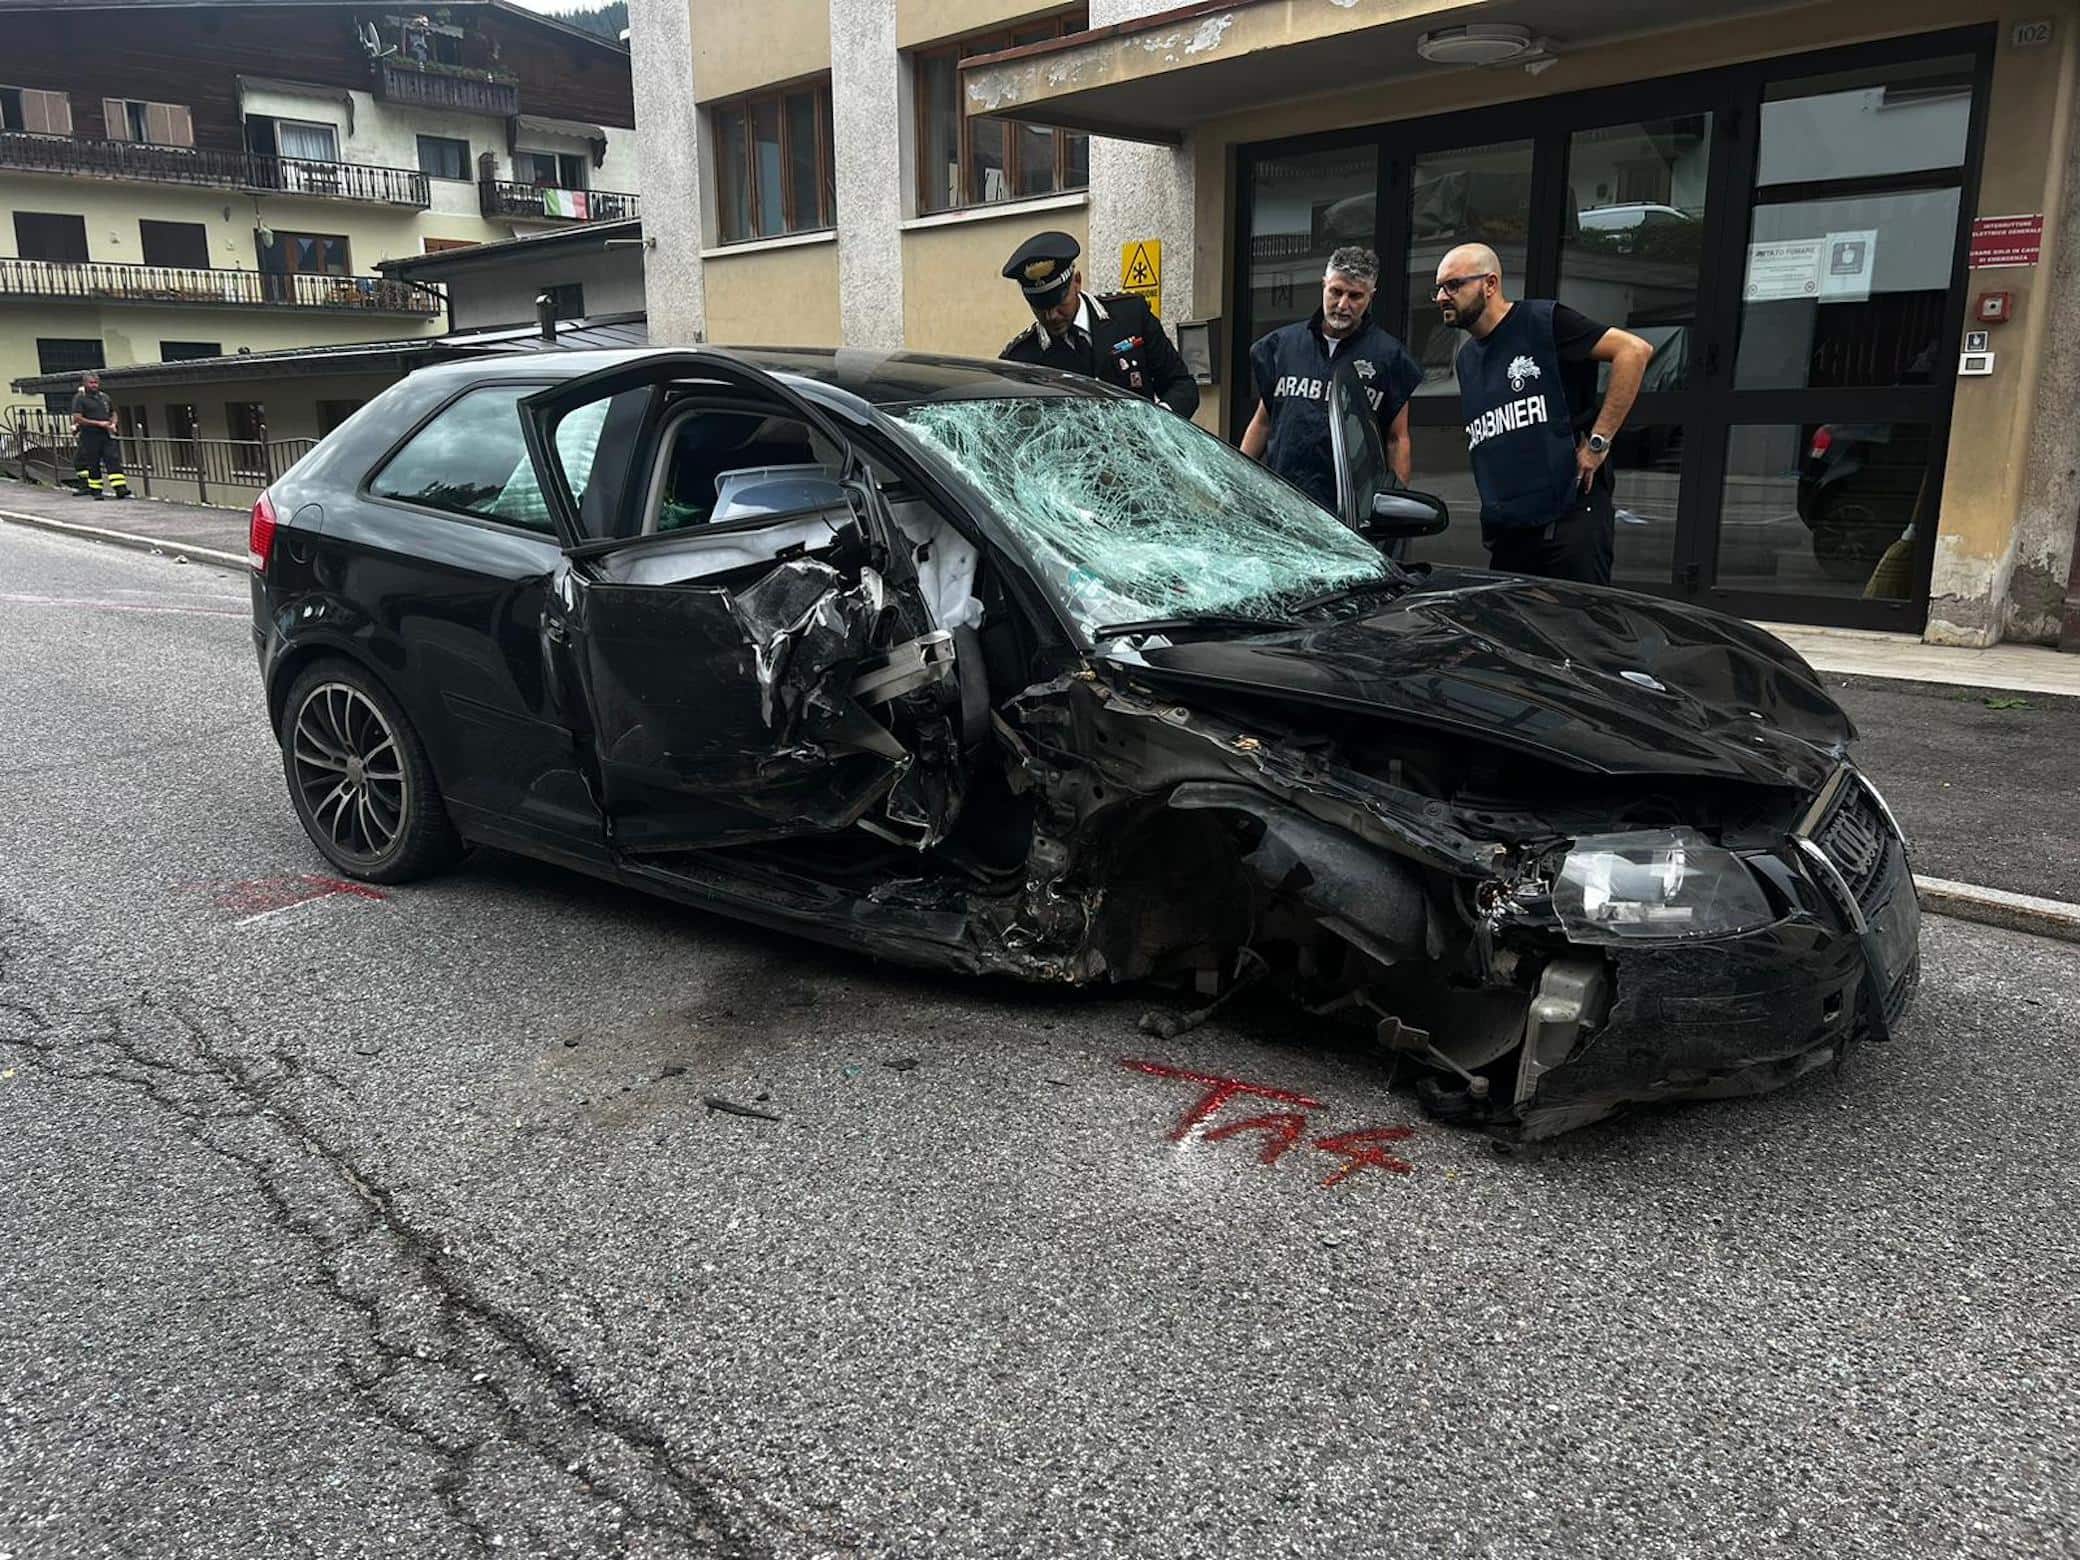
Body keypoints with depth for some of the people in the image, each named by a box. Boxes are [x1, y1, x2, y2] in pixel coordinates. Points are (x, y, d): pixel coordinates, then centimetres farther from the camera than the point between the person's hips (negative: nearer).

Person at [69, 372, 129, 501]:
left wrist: (113, 424, 4)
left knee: (114, 460, -8)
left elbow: (113, 413, 25)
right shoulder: (79, 398, -4)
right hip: (90, 436, -4)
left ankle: (121, 489, -15)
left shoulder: (104, 397, 12)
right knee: (93, 465, 2)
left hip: (107, 435, 4)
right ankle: (96, 491, 10)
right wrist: (99, 423, -16)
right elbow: (77, 419, -12)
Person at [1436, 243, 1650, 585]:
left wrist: (1599, 440, -15)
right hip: (1504, 531, 8)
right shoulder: (1466, 357, 19)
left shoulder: (1543, 322, -5)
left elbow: (1634, 350, -12)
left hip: (1569, 517, -7)